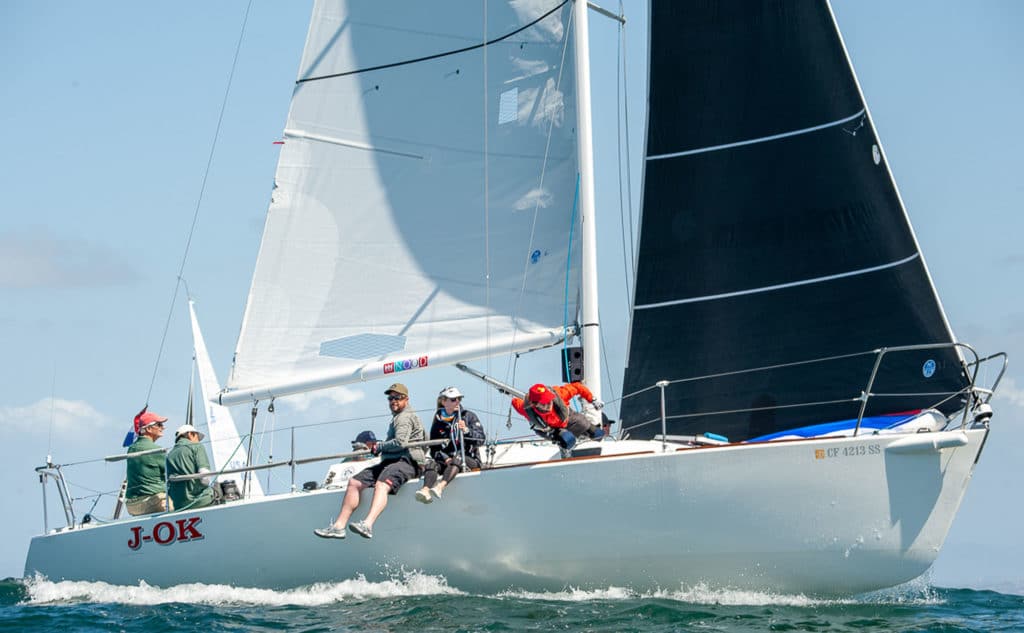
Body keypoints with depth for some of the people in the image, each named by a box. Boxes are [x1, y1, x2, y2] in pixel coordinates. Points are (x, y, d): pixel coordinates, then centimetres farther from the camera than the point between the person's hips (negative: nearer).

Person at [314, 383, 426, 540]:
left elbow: (400, 443, -17)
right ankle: (339, 526, -10)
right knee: (354, 482, -2)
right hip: (390, 462, 10)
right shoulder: (397, 418, 30)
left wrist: (379, 447, -4)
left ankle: (367, 525, -60)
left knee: (382, 484, -37)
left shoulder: (405, 417, -3)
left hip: (406, 462, -10)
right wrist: (379, 447, 18)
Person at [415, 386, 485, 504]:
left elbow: (481, 439, 0)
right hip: (446, 460, 2)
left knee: (458, 457, -35)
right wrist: (445, 459, -12)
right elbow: (434, 448, 8)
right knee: (431, 463, -27)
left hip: (469, 460, -2)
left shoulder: (469, 416, 9)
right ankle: (425, 490, -55)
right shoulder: (438, 422, 14)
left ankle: (441, 486, -59)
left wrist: (466, 430, -17)